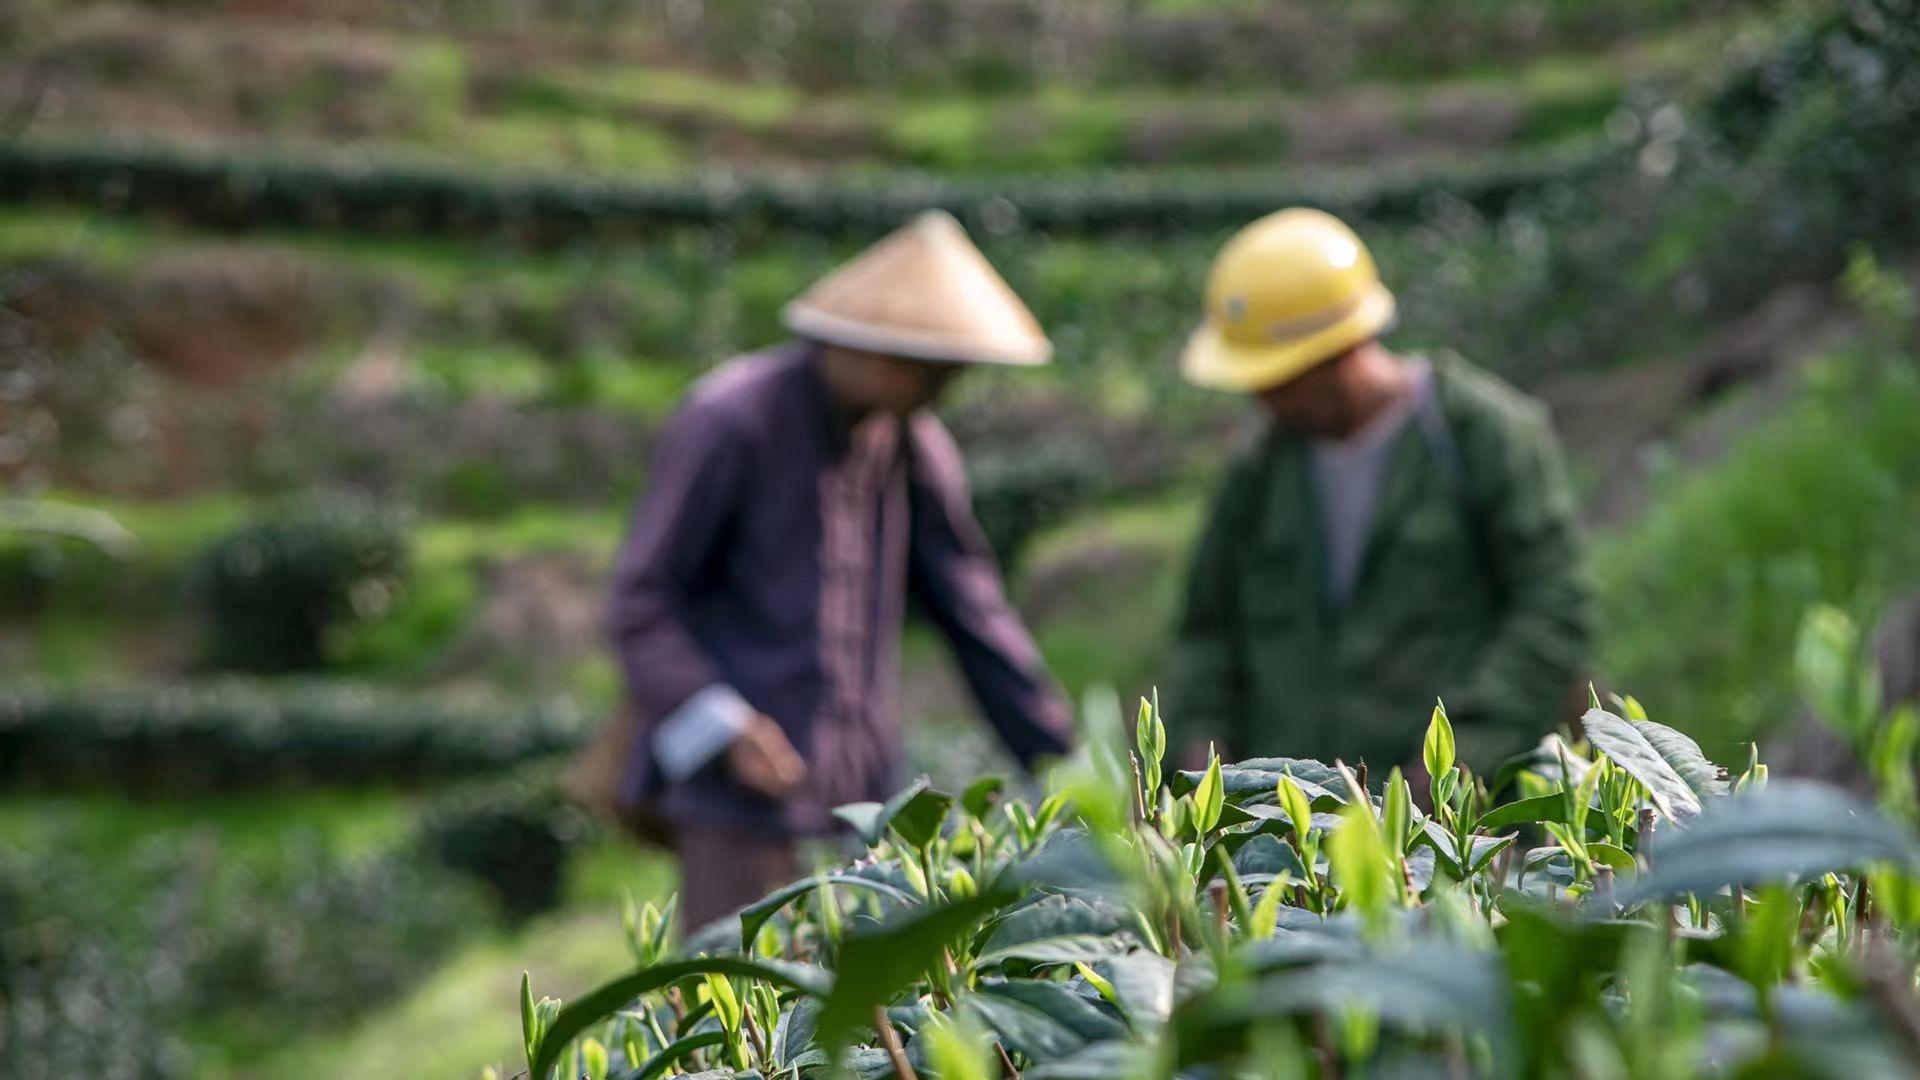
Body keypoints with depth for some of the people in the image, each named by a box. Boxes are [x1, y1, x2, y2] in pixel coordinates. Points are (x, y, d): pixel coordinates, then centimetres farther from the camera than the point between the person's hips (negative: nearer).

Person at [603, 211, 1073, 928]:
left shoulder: (912, 445, 7)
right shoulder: (729, 421, -11)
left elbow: (974, 614, 12)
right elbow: (641, 601, -8)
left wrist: (1066, 771, 10)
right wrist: (723, 726, -22)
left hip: (858, 789, 6)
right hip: (734, 790, -6)